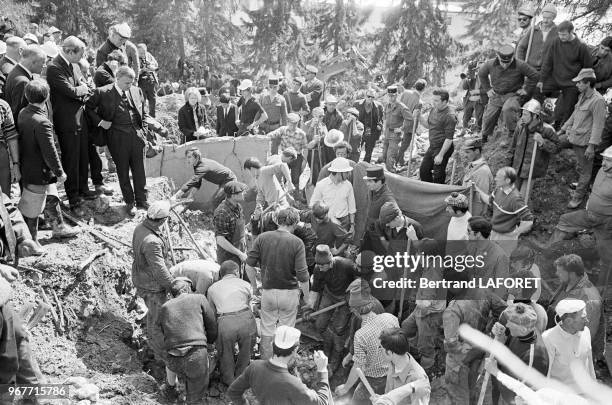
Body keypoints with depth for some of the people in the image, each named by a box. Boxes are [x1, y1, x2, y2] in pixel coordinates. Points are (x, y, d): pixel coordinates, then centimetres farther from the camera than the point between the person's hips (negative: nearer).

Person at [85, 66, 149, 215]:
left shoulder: (137, 91, 10)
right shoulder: (103, 92, -2)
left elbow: (144, 113, 18)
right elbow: (88, 108, 5)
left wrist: (143, 130, 6)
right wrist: (100, 121, -6)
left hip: (137, 135, 3)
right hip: (118, 137, -2)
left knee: (139, 170, 6)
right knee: (123, 171, 6)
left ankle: (141, 200, 18)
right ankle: (129, 202, 18)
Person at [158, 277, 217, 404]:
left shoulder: (164, 307, 17)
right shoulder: (199, 298, 10)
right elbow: (212, 326, 14)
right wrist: (210, 341, 35)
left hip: (173, 361, 3)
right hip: (196, 355, -3)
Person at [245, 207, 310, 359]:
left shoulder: (262, 237, -6)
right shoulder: (297, 242, -13)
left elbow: (249, 266, -6)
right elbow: (302, 275, -17)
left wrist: (254, 286, 8)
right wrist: (306, 296, -2)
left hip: (268, 291, 2)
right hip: (289, 293, -2)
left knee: (267, 332, 17)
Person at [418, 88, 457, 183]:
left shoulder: (450, 116, -23)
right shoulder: (434, 110, 4)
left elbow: (449, 139, -23)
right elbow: (428, 125, 19)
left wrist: (440, 155, -22)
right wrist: (419, 117, 1)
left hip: (443, 148, -9)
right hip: (432, 147, 9)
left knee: (438, 175, 1)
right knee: (424, 170, 15)